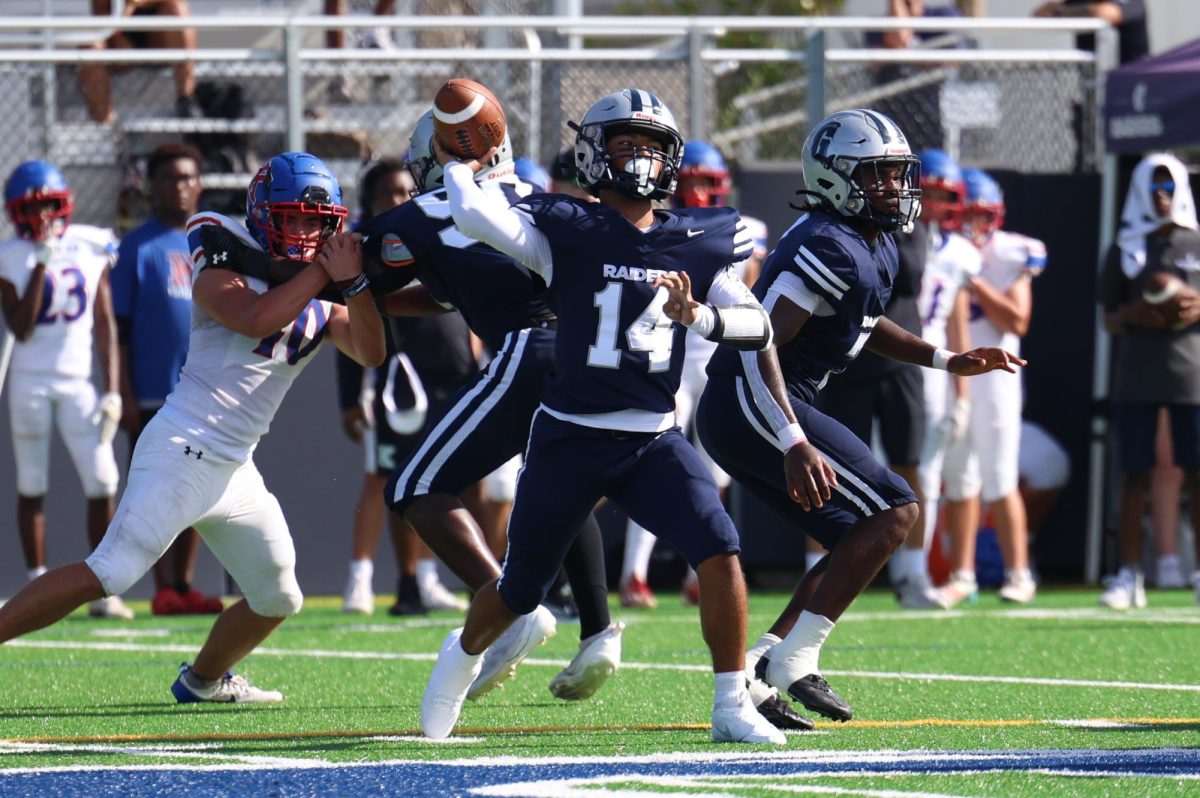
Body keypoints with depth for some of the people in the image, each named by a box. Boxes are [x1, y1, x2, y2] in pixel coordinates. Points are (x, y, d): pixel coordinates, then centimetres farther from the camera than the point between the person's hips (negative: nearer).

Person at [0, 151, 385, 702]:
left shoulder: (318, 304, 13)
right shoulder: (222, 268, -6)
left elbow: (371, 353, 1)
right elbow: (256, 317, -26)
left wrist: (354, 283, -14)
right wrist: (323, 271, -17)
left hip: (235, 472, 8)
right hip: (182, 452, -8)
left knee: (277, 599, 16)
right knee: (107, 575, -18)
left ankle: (202, 680, 37)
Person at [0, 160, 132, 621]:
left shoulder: (90, 249, 3)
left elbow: (104, 325, 5)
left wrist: (112, 390, 0)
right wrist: (41, 264, -14)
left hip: (78, 382, 1)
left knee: (102, 485, -7)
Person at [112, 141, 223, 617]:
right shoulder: (139, 247, -3)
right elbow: (120, 328, -4)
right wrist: (125, 397, -10)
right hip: (155, 394, -5)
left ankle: (184, 585, 12)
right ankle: (164, 589, -1)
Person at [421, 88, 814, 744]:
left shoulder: (696, 243, 4)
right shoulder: (567, 232, -8)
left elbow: (757, 327, 1)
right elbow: (472, 215, -23)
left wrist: (698, 315, -15)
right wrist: (456, 163, -7)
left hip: (654, 440, 2)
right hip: (571, 438, -2)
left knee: (719, 551, -19)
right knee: (521, 586, 12)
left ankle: (731, 705, -7)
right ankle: (464, 655, 45)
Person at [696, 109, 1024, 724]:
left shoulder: (875, 246, 13)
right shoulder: (834, 251, -19)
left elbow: (864, 326, 32)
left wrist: (947, 362, 23)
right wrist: (797, 445, -31)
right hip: (749, 403, -10)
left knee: (857, 542, 11)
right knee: (894, 509, -13)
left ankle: (759, 666, 4)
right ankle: (794, 660, -14)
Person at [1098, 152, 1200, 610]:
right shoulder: (1123, 250, 9)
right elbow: (1108, 319, 10)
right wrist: (1131, 315, -11)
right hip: (1136, 378, 1)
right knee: (1133, 474, 1)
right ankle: (1128, 576, 3)